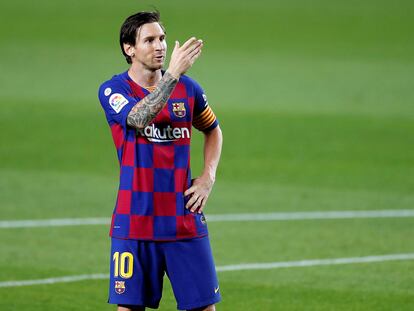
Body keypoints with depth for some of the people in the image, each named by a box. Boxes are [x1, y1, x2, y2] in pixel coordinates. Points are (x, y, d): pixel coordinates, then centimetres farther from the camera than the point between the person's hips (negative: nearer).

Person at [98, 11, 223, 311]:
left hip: (185, 219, 3)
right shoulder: (113, 90, -4)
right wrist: (173, 74, -32)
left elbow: (213, 130, 24)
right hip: (134, 222, -3)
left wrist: (208, 177, 9)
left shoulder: (188, 88, 7)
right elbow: (139, 119, -26)